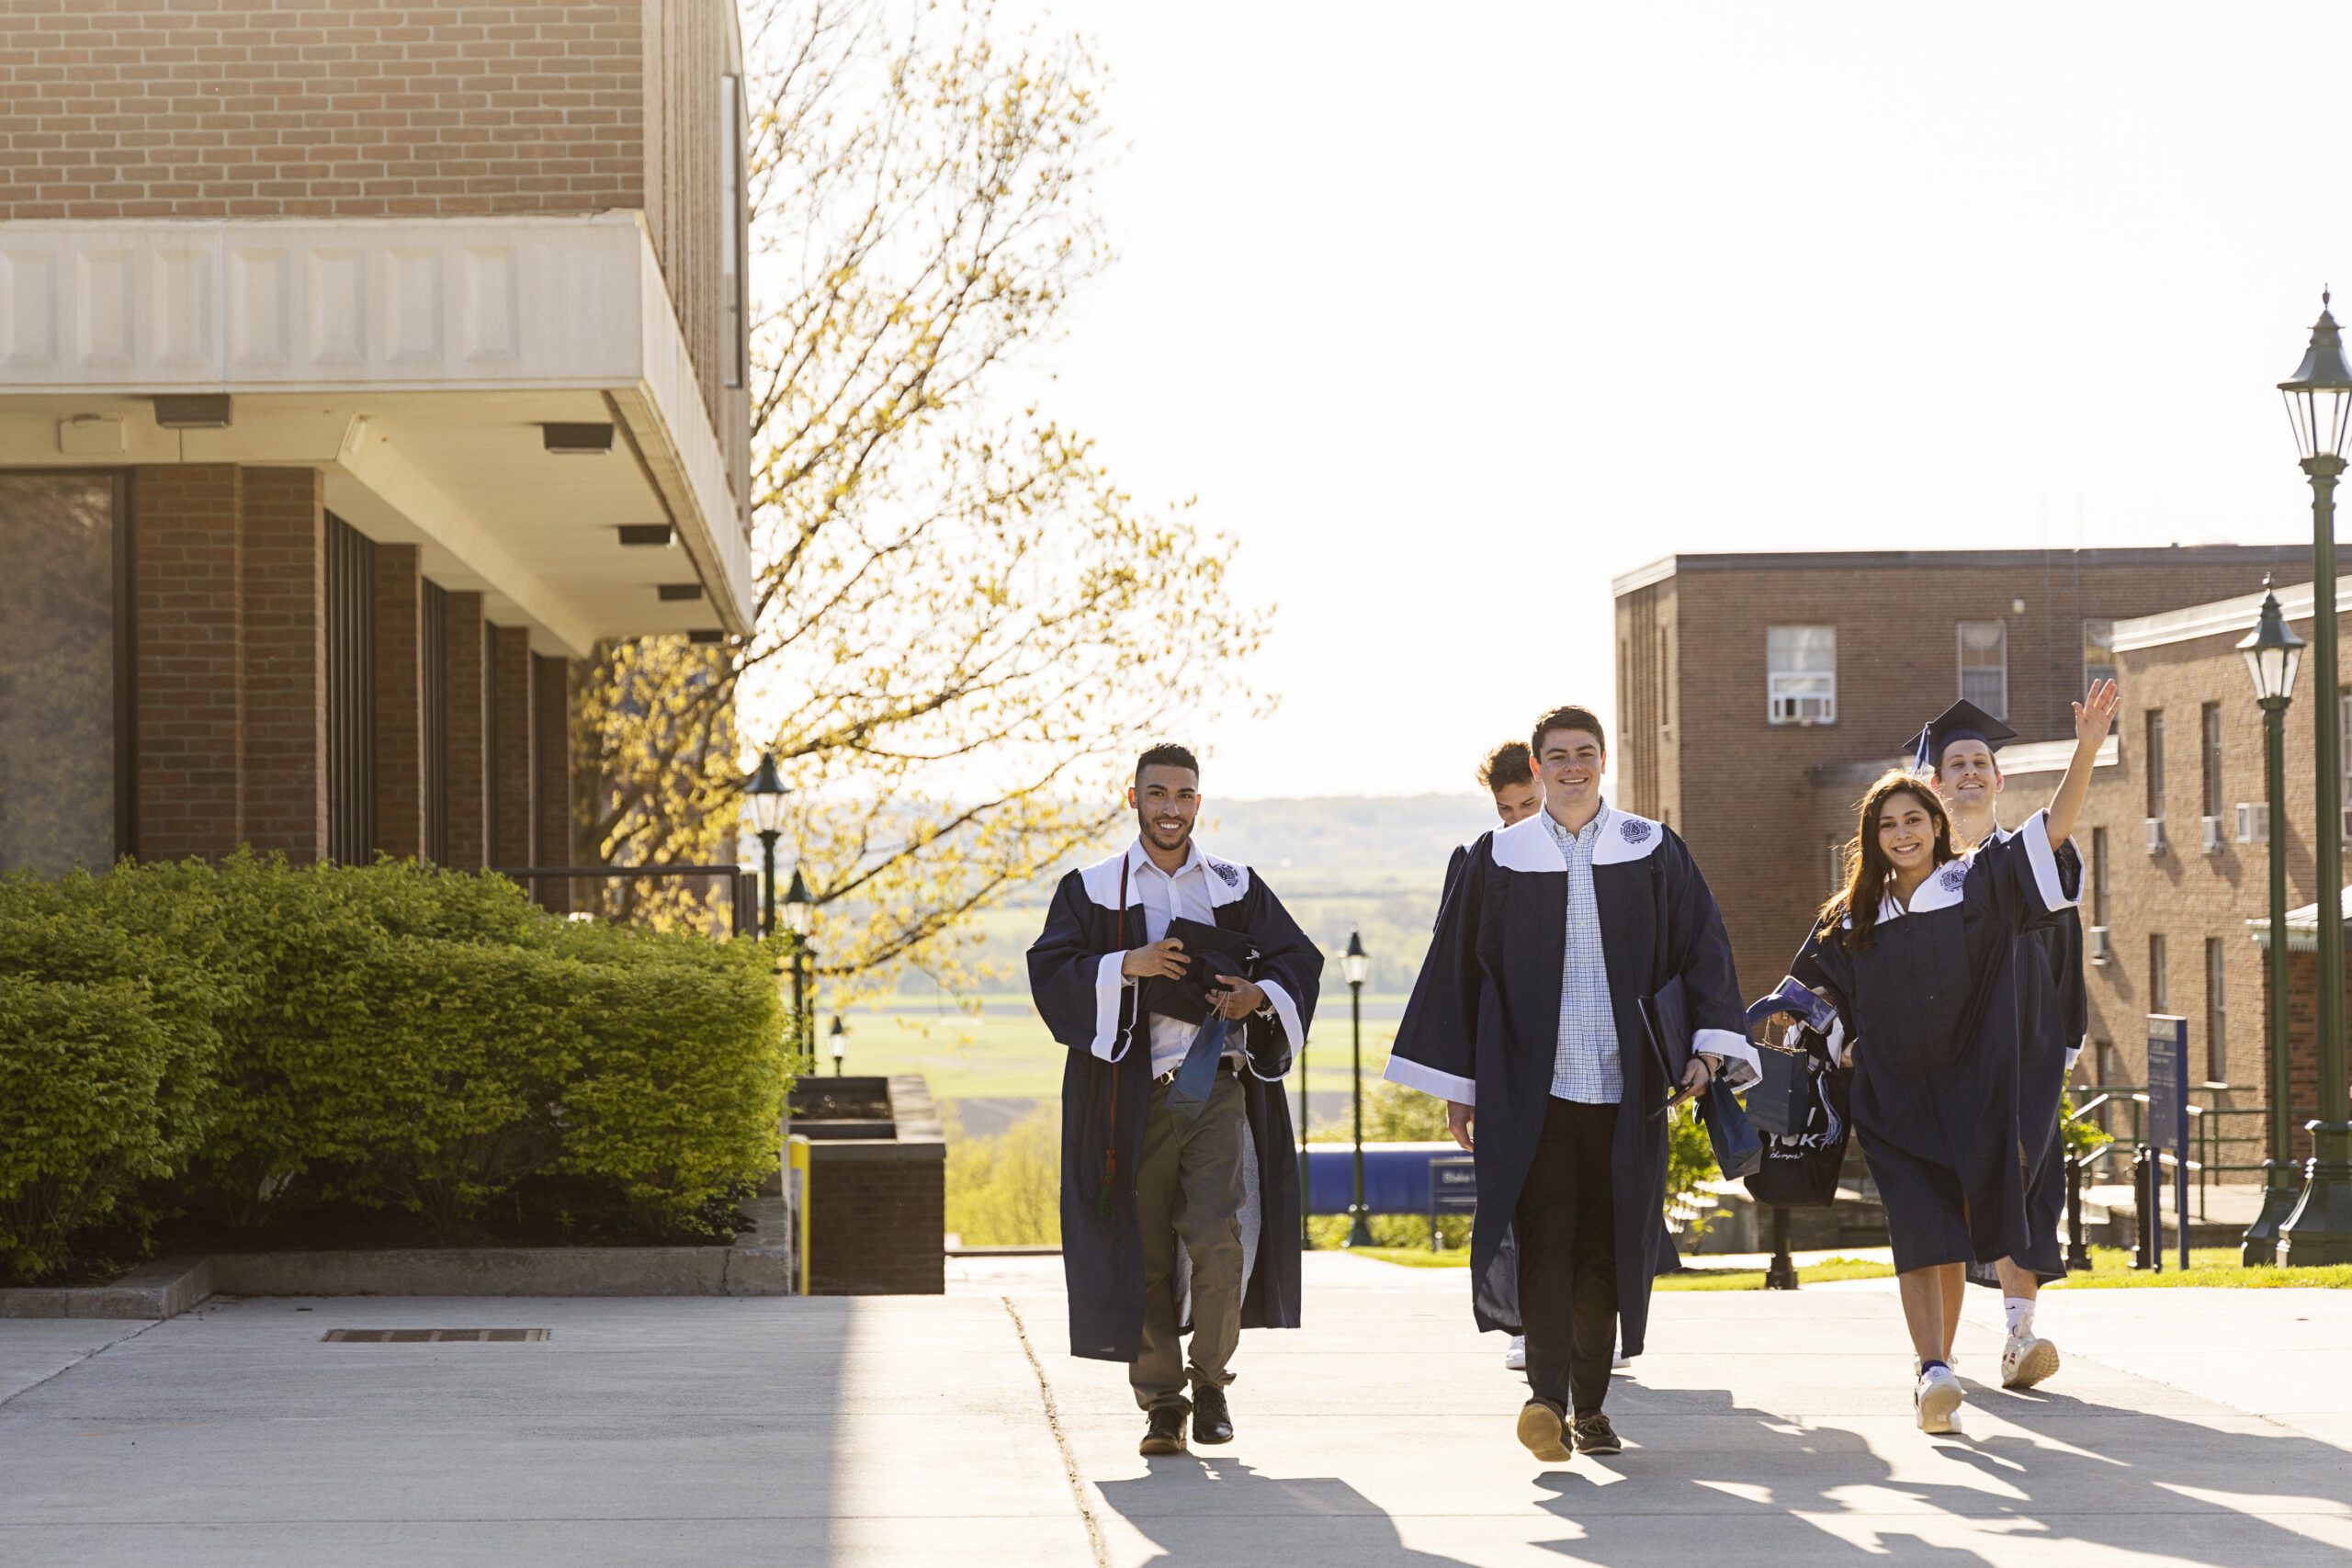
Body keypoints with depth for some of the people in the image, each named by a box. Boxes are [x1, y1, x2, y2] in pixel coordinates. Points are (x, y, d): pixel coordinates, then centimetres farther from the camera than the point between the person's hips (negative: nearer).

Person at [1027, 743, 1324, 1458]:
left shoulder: (1237, 887, 14)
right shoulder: (1091, 889, 9)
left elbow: (1298, 959, 12)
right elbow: (1050, 973, -2)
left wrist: (1260, 994, -8)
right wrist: (1127, 965, -16)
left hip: (1218, 1088, 1)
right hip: (1133, 1094, -1)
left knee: (1219, 1238, -12)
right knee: (1145, 1255, -1)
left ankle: (1210, 1380, 6)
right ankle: (1161, 1399, 10)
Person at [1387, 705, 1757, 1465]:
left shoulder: (1654, 852, 7)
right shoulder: (1498, 860, 7)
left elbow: (1702, 949, 3)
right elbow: (1457, 970, 8)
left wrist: (1710, 1045, -11)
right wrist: (1458, 1084, 5)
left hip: (1624, 1085, 1)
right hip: (1530, 1084, -1)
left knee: (1605, 1246, 6)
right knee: (1543, 1234, -14)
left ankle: (1590, 1404, 16)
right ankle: (1547, 1395, -22)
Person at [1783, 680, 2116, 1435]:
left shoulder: (1979, 885, 1)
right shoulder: (1853, 919, 8)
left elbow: (2050, 831, -11)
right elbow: (1814, 997, 21)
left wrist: (2086, 749, -24)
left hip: (1969, 1089, 0)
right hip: (1891, 1096, 0)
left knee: (1951, 1238, 7)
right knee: (1918, 1231, -13)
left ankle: (1935, 1371, 20)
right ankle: (1934, 1373, -23)